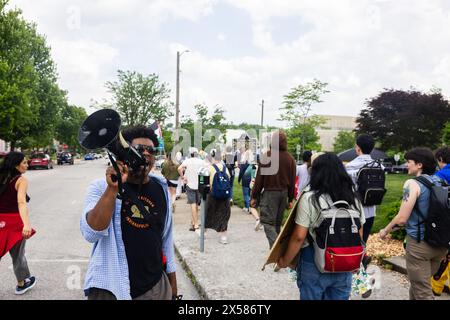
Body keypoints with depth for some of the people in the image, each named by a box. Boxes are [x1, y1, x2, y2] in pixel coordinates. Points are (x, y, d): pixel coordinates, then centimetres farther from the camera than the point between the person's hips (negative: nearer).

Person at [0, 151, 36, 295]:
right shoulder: (21, 180, -12)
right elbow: (21, 202, -27)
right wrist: (26, 224, -39)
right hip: (14, 222, -4)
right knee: (17, 255, 14)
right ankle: (22, 283, 34)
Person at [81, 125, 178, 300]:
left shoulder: (160, 188, 2)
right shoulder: (101, 187, -9)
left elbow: (166, 238, 8)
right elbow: (91, 233, -22)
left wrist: (172, 282, 11)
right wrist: (113, 188, -29)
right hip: (110, 289, -3)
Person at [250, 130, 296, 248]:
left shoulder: (267, 156, -10)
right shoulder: (290, 158, 4)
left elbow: (259, 178, -8)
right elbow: (292, 181, 8)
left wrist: (254, 196, -1)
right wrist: (290, 199, 17)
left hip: (270, 192, -5)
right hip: (284, 193, 5)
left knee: (268, 222, -4)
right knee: (277, 222, 16)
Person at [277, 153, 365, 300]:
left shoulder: (310, 198, -15)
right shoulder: (354, 198, 1)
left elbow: (299, 237, -15)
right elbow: (359, 235, 7)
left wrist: (285, 261, -2)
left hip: (314, 265, -4)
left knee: (311, 296, 14)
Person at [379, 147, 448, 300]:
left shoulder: (413, 183, -15)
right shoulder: (441, 182, 6)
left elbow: (402, 218, -19)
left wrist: (386, 230, -2)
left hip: (419, 243, -7)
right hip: (440, 243, 7)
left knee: (423, 292, 5)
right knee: (419, 283, 24)